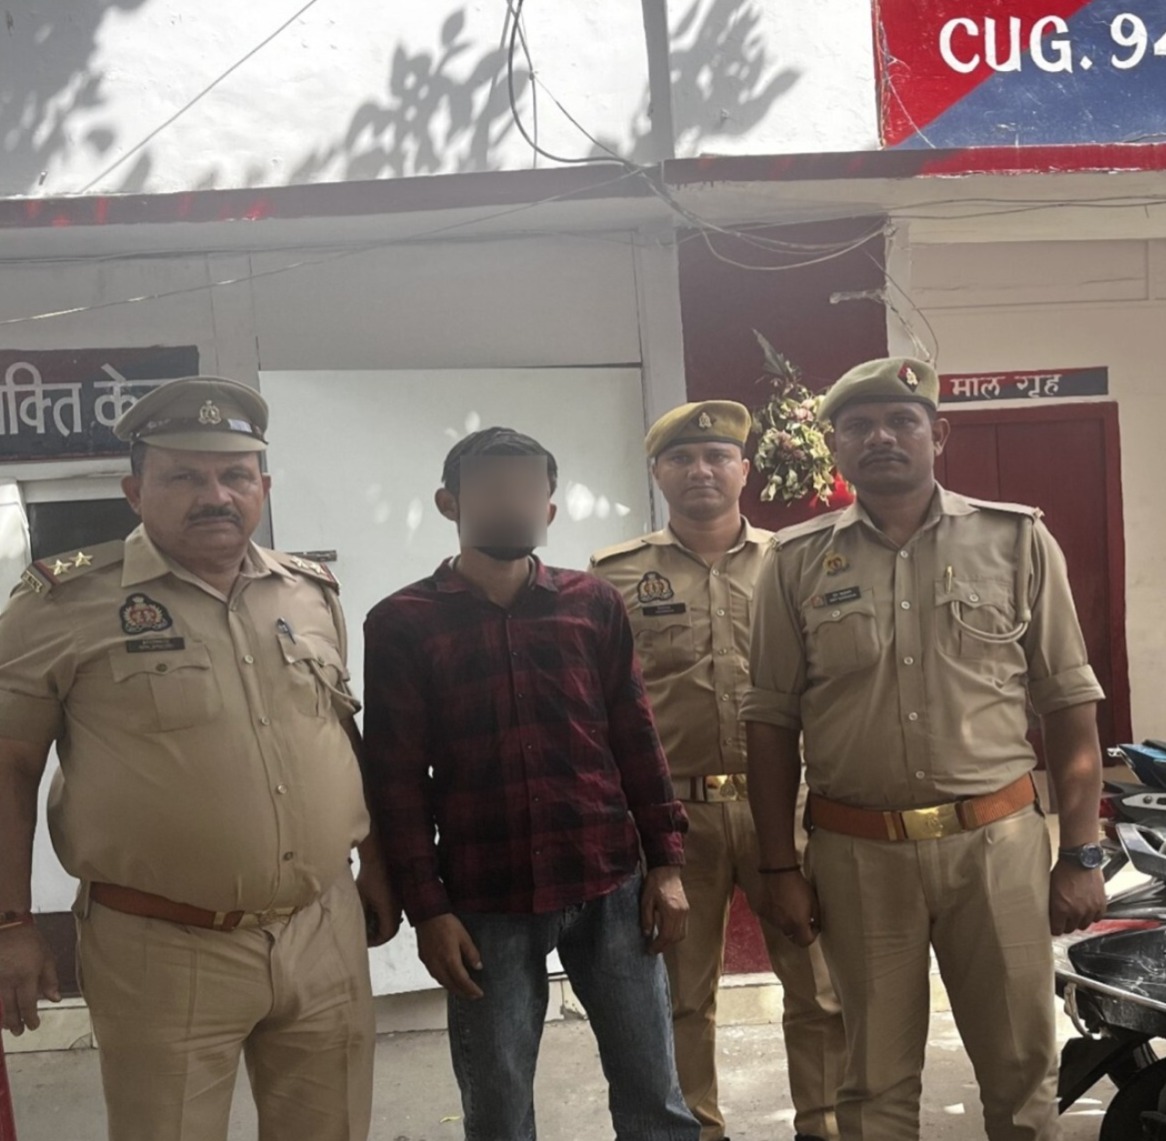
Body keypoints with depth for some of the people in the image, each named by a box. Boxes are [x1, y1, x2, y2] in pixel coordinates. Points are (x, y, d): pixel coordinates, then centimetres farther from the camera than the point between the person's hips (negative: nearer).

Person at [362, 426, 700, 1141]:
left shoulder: (595, 604, 5)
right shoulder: (401, 624, -2)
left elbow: (636, 739, 7)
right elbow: (397, 779, -3)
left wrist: (667, 862, 3)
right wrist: (428, 908, -6)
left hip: (610, 887, 2)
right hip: (486, 903, -1)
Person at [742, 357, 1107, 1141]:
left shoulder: (1018, 540, 1)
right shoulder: (797, 562, 1)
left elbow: (1070, 704, 3)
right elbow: (771, 722, 4)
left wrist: (1082, 853, 0)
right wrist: (781, 866, 1)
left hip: (997, 840, 0)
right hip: (856, 853, 0)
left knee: (1022, 1071, 13)